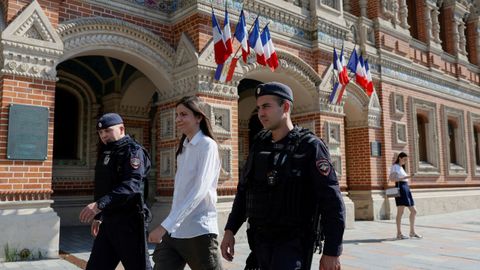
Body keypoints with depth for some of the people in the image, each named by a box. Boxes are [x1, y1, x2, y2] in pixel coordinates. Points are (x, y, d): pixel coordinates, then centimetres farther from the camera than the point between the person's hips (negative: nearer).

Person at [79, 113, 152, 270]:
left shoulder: (133, 150, -11)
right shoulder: (106, 152, 17)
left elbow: (131, 185, -27)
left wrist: (100, 205, -36)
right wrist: (98, 216, 23)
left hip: (129, 221, -8)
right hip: (109, 221, 9)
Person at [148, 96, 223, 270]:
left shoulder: (207, 145, -9)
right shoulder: (182, 148, 14)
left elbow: (199, 191, -20)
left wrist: (165, 225, -25)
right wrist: (168, 227, 9)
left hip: (198, 232, -6)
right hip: (174, 231, 7)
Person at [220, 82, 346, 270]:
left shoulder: (309, 146, -10)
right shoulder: (259, 145, 8)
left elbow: (332, 202, -12)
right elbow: (244, 190, 14)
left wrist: (332, 252, -14)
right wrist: (230, 230, 8)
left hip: (293, 242, -6)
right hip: (260, 241, 6)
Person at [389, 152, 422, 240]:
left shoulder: (401, 167, 25)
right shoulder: (395, 166, -2)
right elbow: (392, 178, -14)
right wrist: (405, 177, -20)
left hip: (406, 189, 9)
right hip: (400, 188, -9)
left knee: (413, 211, 9)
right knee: (400, 212, -9)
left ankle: (412, 232, 18)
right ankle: (399, 234, -6)